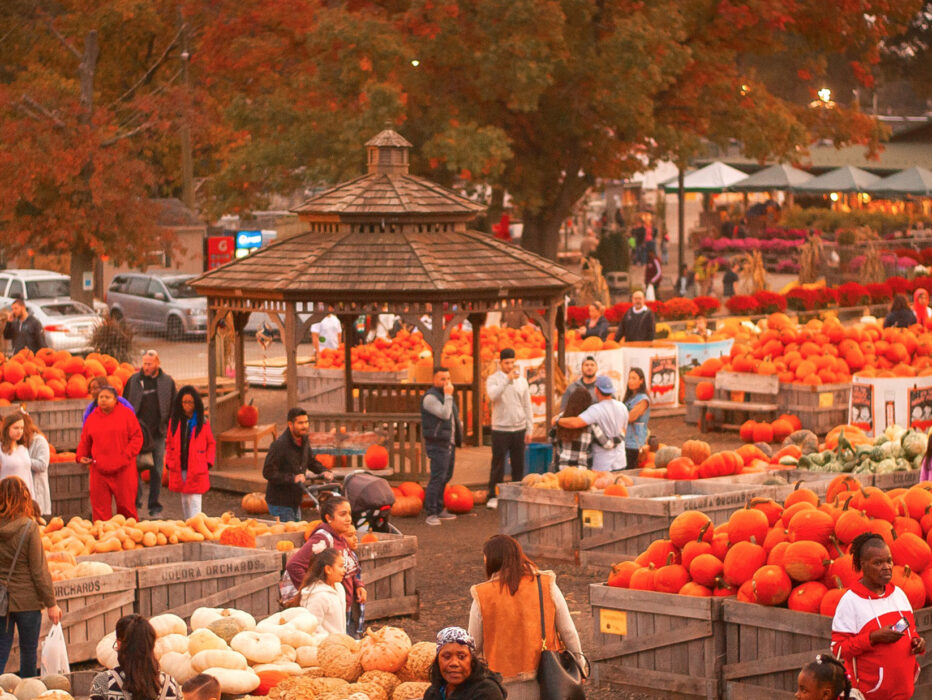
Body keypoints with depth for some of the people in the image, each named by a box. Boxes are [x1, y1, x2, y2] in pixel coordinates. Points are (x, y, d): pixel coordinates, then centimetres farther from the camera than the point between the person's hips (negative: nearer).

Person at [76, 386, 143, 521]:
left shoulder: (126, 414, 1)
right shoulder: (92, 418, 11)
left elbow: (137, 437, -2)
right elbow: (85, 441, 16)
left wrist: (126, 455, -13)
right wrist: (81, 456, -2)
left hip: (123, 469, -3)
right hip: (99, 469, 3)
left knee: (126, 504, 2)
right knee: (100, 506, 0)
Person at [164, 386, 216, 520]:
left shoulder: (203, 423, -1)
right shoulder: (174, 421, 6)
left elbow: (211, 443, 6)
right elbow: (169, 444, 13)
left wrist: (208, 462, -3)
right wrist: (169, 462, 4)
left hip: (197, 471, -3)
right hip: (179, 469, 3)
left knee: (195, 500, -10)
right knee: (184, 500, 14)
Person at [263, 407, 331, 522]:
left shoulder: (304, 440, 6)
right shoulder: (279, 444, -21)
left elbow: (311, 461, 20)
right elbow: (268, 473, -24)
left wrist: (323, 471, -1)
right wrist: (292, 478, -33)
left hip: (295, 502, 8)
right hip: (280, 503, -8)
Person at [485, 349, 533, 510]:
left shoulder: (522, 381, 9)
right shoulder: (493, 379, -2)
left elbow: (527, 406, 12)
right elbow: (493, 395, -24)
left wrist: (529, 429, 7)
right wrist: (507, 379, -29)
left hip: (519, 430, 4)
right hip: (500, 430, -4)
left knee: (518, 465, 7)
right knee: (498, 465, -1)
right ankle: (493, 496, 7)